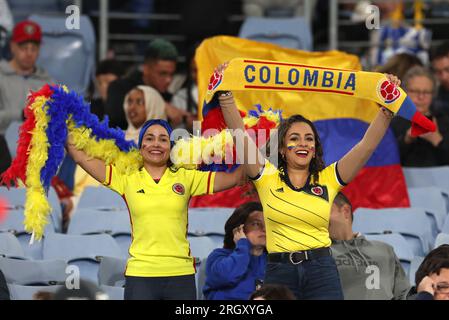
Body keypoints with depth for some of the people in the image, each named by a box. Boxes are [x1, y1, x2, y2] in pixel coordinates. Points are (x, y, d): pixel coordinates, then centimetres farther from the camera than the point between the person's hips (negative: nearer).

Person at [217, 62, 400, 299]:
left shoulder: (328, 179, 7)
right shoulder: (267, 177, 5)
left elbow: (367, 145, 2)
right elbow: (239, 135, -2)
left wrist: (387, 110, -8)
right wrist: (225, 95, -10)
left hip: (322, 272, 0)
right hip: (279, 272, 0)